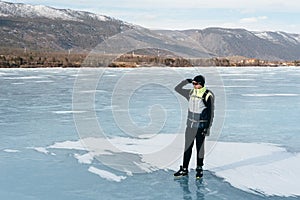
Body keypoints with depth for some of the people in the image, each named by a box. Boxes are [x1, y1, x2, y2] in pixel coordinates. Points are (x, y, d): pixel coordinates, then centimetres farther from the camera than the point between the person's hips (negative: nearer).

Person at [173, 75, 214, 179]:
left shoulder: (208, 96, -13)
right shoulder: (191, 93, 3)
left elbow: (210, 113, -11)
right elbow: (177, 88, 12)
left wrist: (207, 128, -14)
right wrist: (186, 81, -4)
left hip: (201, 127, -5)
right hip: (190, 125, 5)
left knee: (200, 148, 7)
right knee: (187, 147, 8)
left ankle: (199, 169, 20)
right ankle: (184, 169, 16)